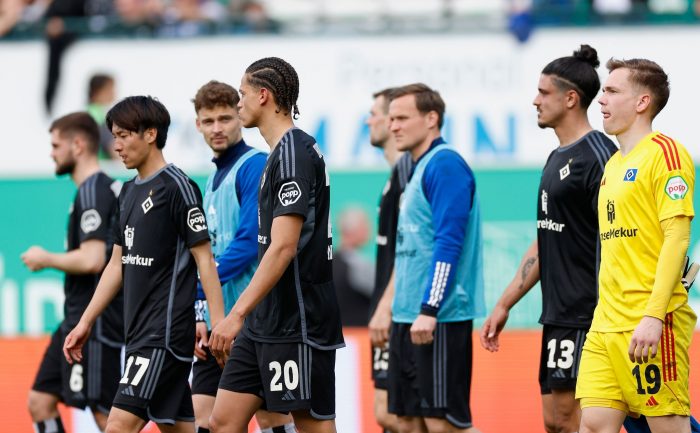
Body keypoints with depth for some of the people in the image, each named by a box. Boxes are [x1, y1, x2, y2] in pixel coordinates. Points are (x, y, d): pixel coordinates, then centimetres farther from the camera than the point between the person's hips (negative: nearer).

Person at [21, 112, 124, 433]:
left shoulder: (93, 192, -16)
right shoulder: (105, 187, 15)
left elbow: (92, 259, -25)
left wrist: (46, 259, -10)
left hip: (96, 323, -10)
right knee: (40, 401, 10)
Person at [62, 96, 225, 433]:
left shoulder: (176, 186, -10)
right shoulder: (129, 192, 15)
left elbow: (204, 258, -11)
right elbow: (118, 263, 21)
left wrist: (219, 325, -15)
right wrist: (86, 322, 20)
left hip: (166, 333, -9)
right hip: (140, 332, 9)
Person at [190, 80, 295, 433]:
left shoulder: (254, 166, -9)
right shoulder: (213, 180, 17)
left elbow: (250, 241, -18)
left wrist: (199, 286, -17)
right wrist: (200, 314, 13)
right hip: (217, 320, 9)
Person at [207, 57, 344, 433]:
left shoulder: (293, 152, -14)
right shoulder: (281, 152, 16)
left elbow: (283, 247, -22)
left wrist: (237, 314, -24)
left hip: (298, 324, -10)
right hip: (266, 323, 10)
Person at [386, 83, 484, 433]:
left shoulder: (445, 165, -11)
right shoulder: (418, 169, 18)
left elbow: (448, 244, -19)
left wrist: (429, 310, -24)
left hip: (439, 319, -10)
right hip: (408, 318, 10)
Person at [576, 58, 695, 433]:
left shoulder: (664, 152, -7)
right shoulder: (613, 164, 19)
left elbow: (676, 237, -15)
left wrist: (654, 317, -22)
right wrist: (606, 314, 18)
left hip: (649, 327, -8)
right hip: (606, 326, 8)